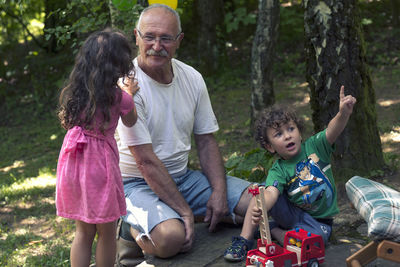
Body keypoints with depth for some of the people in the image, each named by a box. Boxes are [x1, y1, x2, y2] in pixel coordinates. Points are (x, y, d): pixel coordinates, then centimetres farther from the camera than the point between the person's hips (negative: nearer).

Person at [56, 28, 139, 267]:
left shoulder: (75, 92, 2)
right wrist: (129, 94, 21)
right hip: (100, 164, -5)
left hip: (74, 164, 5)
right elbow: (130, 122, 7)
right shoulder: (119, 97, -11)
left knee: (83, 231, 17)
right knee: (106, 232, 11)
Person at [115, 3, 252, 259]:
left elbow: (207, 140, 7)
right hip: (137, 183, -6)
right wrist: (185, 210, -22)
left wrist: (219, 192, -8)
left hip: (183, 175, 6)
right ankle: (129, 225, -4)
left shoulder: (192, 78, 1)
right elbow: (146, 161, -21)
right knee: (171, 238, -34)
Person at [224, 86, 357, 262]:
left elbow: (332, 131, -25)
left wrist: (344, 113, -48)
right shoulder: (278, 170, -12)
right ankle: (244, 239, -15)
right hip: (292, 213, 0)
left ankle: (273, 231, -7)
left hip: (319, 219, 0)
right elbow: (271, 193, -31)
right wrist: (260, 208, -54)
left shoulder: (314, 146, -7)